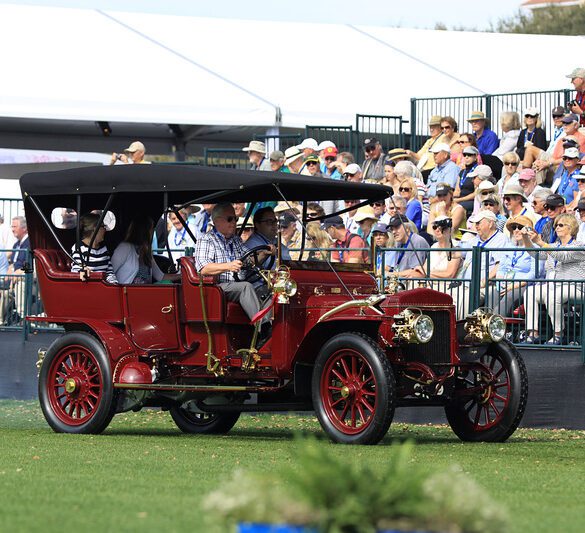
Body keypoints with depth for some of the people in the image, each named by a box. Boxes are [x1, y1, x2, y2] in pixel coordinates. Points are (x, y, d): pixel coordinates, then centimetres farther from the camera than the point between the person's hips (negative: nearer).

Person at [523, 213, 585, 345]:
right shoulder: (552, 246, 24)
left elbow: (562, 256, -18)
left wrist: (540, 242, -26)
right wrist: (526, 239, -9)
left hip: (572, 287, -7)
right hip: (550, 285, 7)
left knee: (552, 295, -36)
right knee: (530, 292, -20)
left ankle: (557, 335, -25)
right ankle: (533, 333, -24)